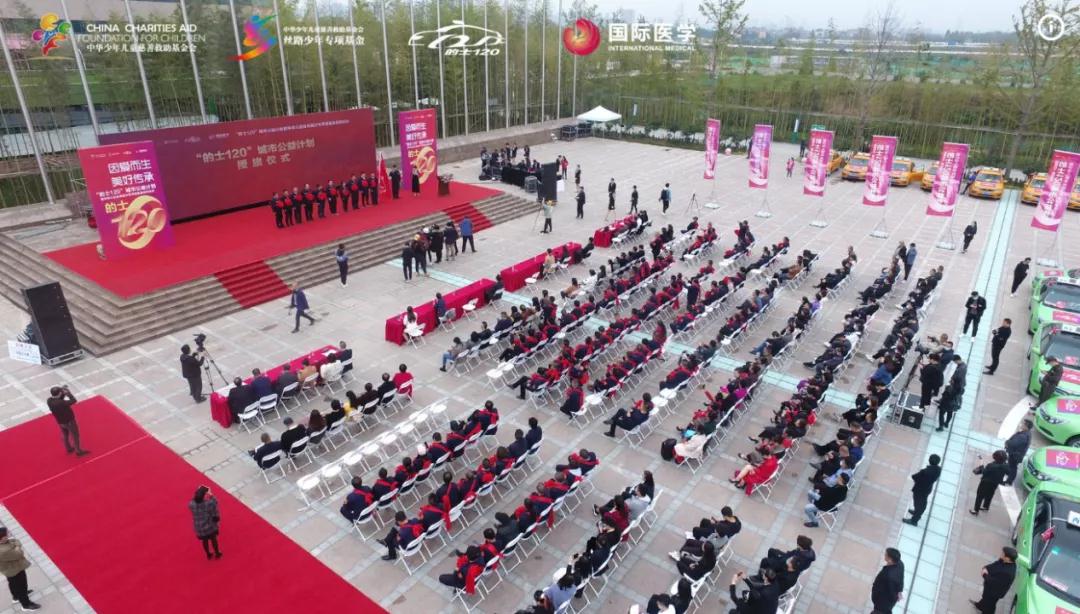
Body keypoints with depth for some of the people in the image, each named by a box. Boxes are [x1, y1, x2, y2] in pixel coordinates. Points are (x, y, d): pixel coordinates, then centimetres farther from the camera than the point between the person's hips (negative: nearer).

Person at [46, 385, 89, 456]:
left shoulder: (49, 401, -17)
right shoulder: (61, 403, -39)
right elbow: (73, 400, -28)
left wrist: (62, 392, -15)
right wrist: (67, 392, -22)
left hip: (60, 422, 7)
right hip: (69, 421, -7)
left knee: (65, 435, 28)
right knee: (75, 436, 14)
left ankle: (68, 448, 48)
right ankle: (78, 451, 28)